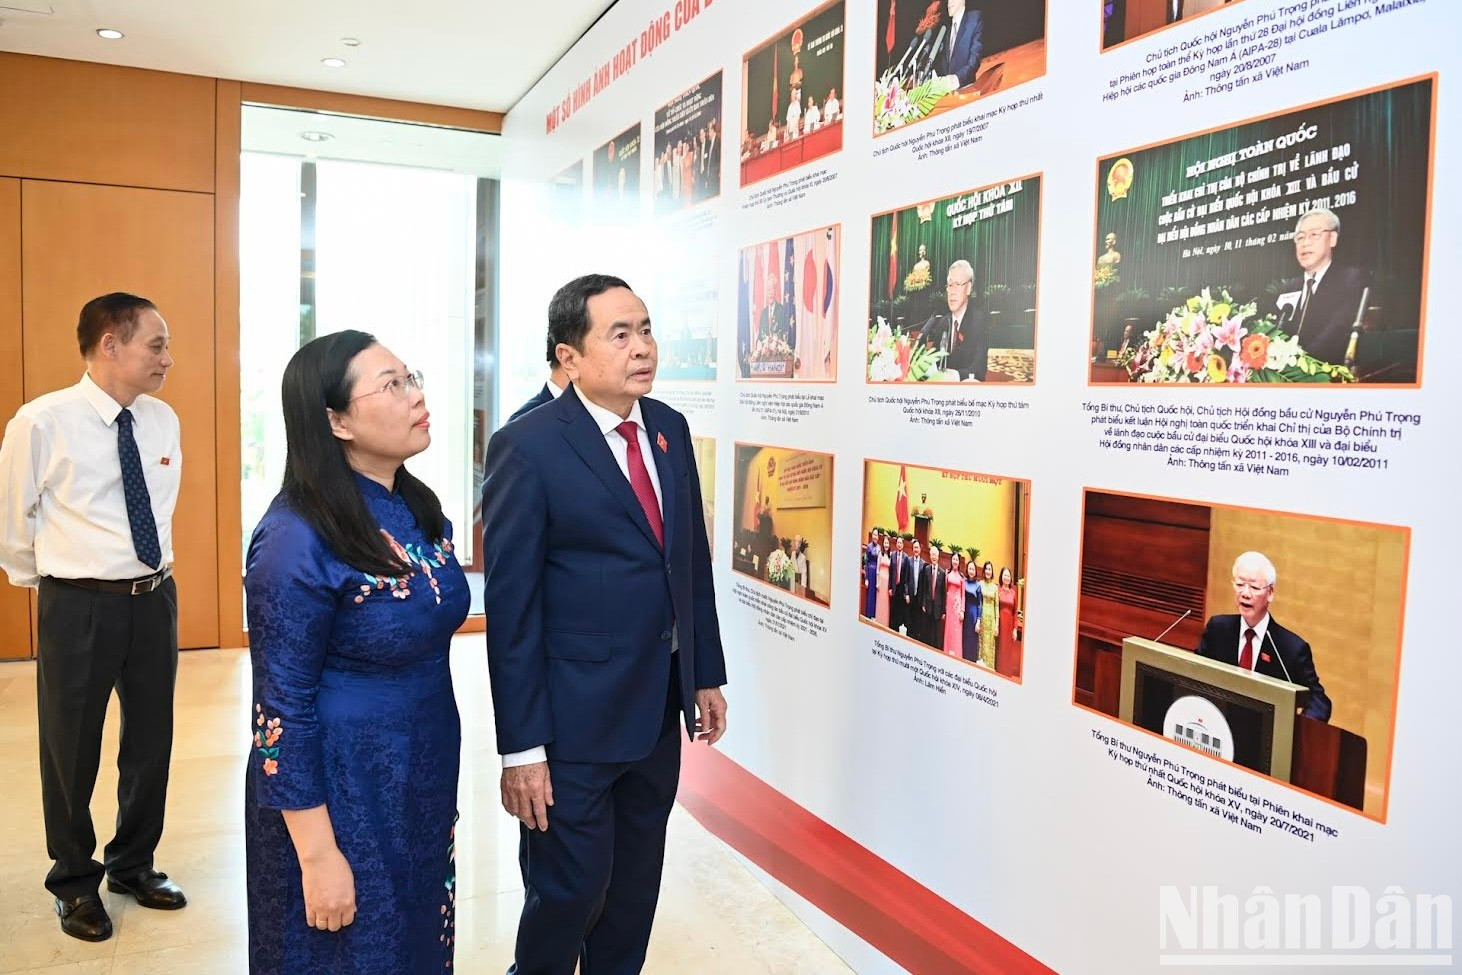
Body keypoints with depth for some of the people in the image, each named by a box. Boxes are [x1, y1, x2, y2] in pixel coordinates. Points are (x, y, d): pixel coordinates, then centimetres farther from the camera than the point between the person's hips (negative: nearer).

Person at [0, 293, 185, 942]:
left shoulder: (164, 421, 2)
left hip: (155, 597, 5)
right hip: (80, 604, -5)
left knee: (152, 739, 16)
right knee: (71, 747, 10)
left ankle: (133, 864, 38)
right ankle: (75, 882, 32)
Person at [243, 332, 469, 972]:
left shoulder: (419, 509, 0)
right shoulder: (298, 540, -22)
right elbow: (282, 709, -19)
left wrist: (438, 778, 14)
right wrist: (317, 856, -16)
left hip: (426, 780, 7)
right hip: (341, 793, -7)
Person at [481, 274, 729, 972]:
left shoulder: (670, 430, 5)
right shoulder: (527, 448, -15)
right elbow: (511, 607, -15)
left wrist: (707, 675, 11)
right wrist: (522, 746, -15)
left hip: (660, 709, 6)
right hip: (574, 718, -6)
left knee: (635, 889, 20)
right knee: (569, 892, 9)